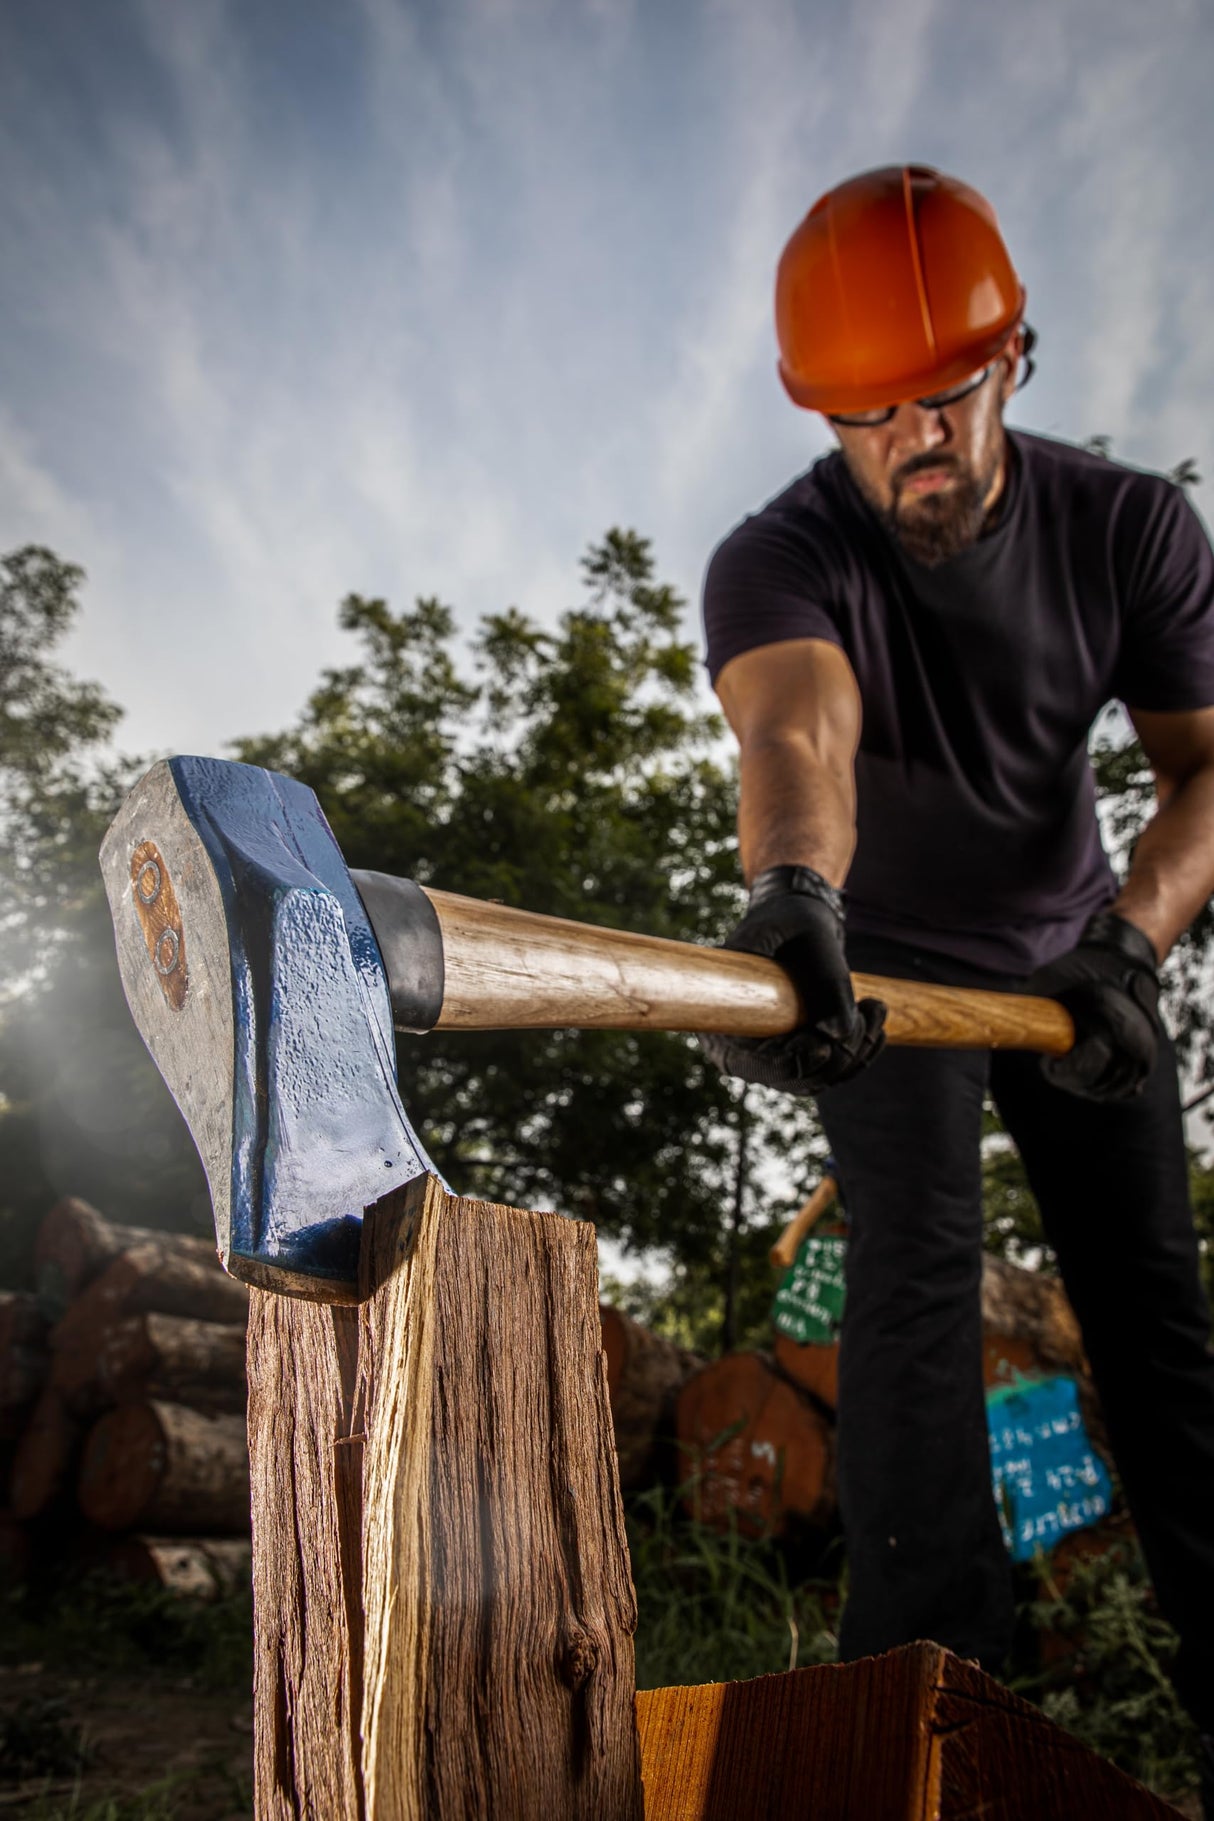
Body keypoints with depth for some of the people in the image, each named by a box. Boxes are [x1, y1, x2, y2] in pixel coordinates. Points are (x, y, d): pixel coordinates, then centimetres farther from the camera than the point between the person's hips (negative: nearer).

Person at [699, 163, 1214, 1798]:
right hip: (889, 968, -3)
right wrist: (793, 891, -68)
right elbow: (798, 730, -46)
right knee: (917, 1256, -19)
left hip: (1075, 952, 3)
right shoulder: (780, 563, -24)